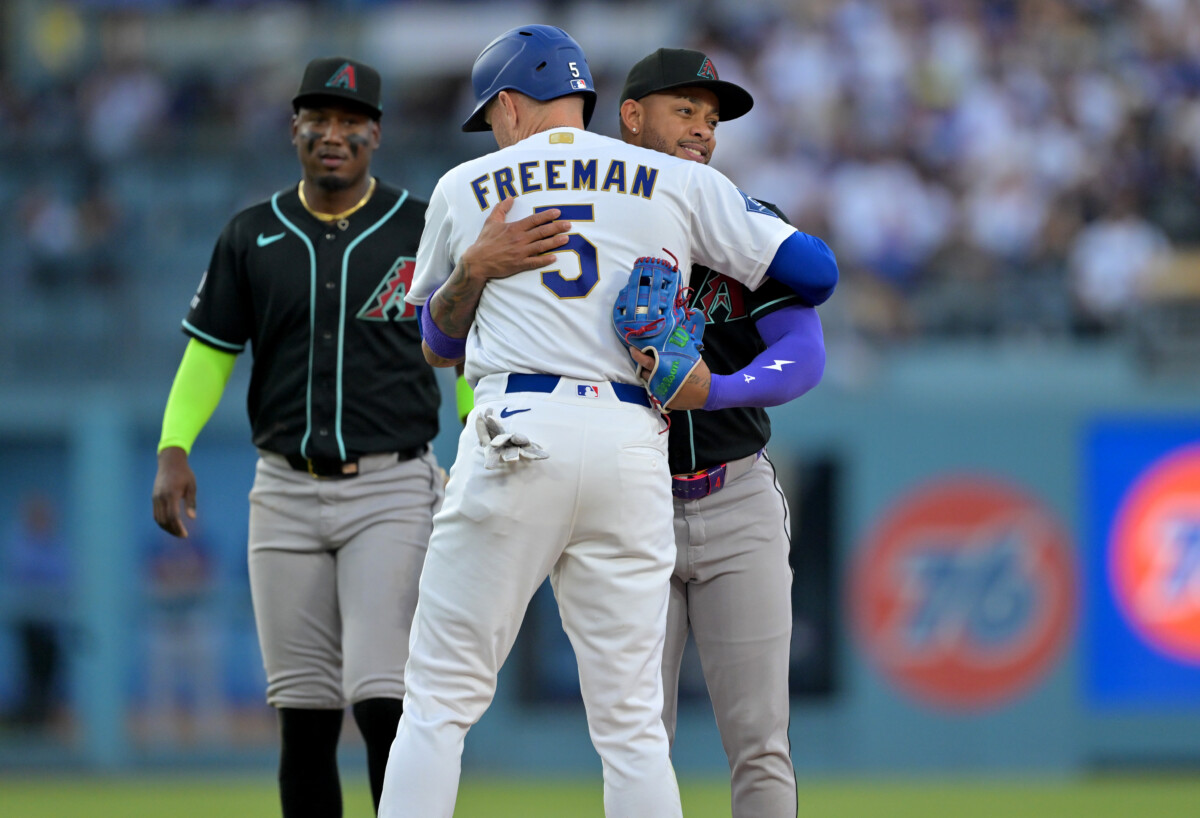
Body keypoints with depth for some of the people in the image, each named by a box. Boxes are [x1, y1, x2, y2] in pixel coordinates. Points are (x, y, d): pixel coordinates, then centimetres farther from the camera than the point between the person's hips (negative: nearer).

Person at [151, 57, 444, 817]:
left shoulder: (423, 232, 0)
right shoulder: (252, 236, 7)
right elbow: (210, 352, 9)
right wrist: (174, 448, -7)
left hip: (392, 490, -3)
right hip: (287, 491, 3)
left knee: (386, 704, -15)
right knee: (305, 719, 3)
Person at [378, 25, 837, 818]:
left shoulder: (465, 187, 15)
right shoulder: (679, 184, 13)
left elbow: (438, 340, 26)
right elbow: (815, 270, 10)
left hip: (514, 434, -1)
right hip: (634, 447, 1)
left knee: (440, 700, 2)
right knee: (632, 724, 4)